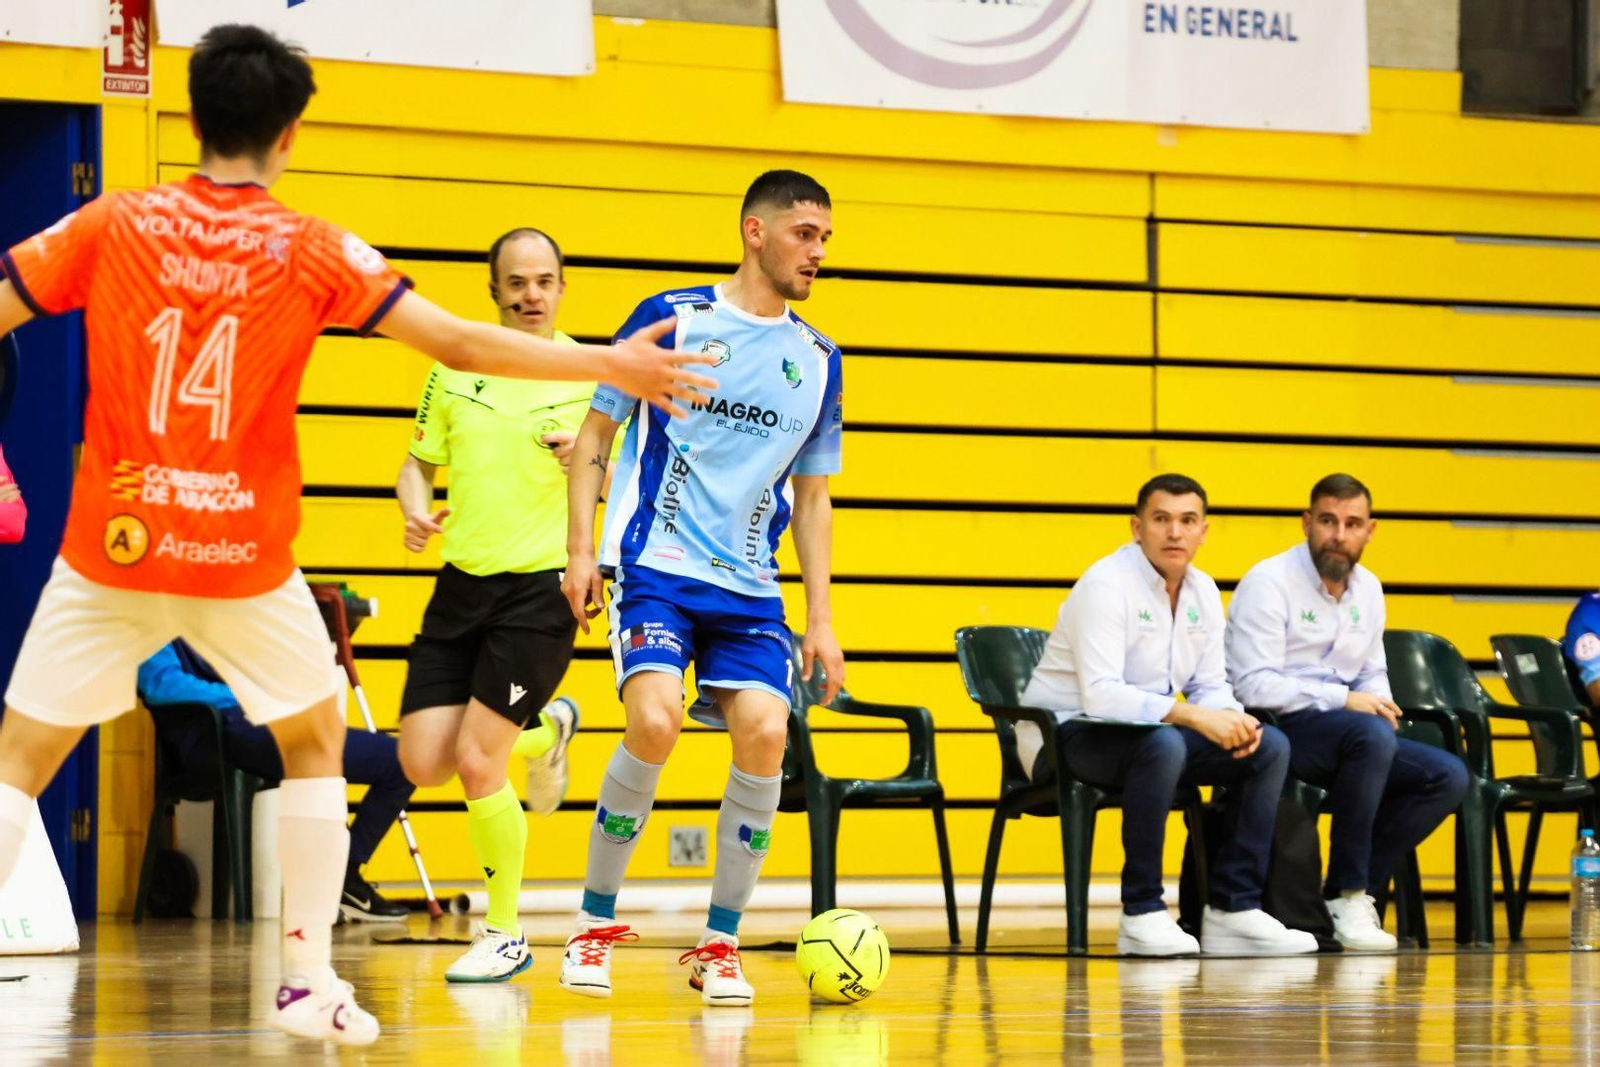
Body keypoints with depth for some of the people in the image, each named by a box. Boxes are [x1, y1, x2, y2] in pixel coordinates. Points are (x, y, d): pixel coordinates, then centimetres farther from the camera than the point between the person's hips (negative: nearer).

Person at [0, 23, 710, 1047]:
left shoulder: (112, 225, -1)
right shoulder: (313, 250, -3)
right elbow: (461, 345, -4)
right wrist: (615, 366, 4)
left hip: (114, 547, 0)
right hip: (244, 558, 0)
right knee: (317, 742, 21)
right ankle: (310, 981, 17)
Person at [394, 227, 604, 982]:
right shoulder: (454, 369, 8)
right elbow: (419, 462, 16)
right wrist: (416, 510, -5)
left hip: (541, 587, -5)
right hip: (462, 581, 5)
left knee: (474, 762, -11)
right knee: (423, 764, -1)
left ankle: (504, 934, 8)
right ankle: (544, 735, 31)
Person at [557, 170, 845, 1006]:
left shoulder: (816, 360, 11)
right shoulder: (672, 319, -1)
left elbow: (811, 495, 18)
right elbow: (594, 435, 4)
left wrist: (821, 618, 11)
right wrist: (580, 550, -6)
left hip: (749, 588, 4)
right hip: (655, 565, -4)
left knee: (764, 732, -16)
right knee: (655, 720, -24)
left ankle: (719, 943, 0)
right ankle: (595, 923, -5)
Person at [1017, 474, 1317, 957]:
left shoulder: (1203, 592, 6)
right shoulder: (1107, 585, -19)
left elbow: (1211, 686, 8)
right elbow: (1100, 695, -29)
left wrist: (1233, 719, -17)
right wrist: (1192, 716, -34)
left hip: (1147, 732, 8)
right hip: (1066, 733, -8)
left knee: (1270, 747, -6)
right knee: (1163, 743, -39)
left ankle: (1233, 908, -6)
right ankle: (1141, 914, -29)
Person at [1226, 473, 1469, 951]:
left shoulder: (1367, 589, 15)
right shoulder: (1269, 583, -9)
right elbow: (1254, 686, -17)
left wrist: (1379, 703, -2)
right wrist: (1345, 700, -19)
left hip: (1345, 738, 8)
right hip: (1277, 731, -8)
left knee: (1448, 776, -12)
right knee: (1371, 735, -36)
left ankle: (1357, 891, -7)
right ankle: (1347, 896, -27)